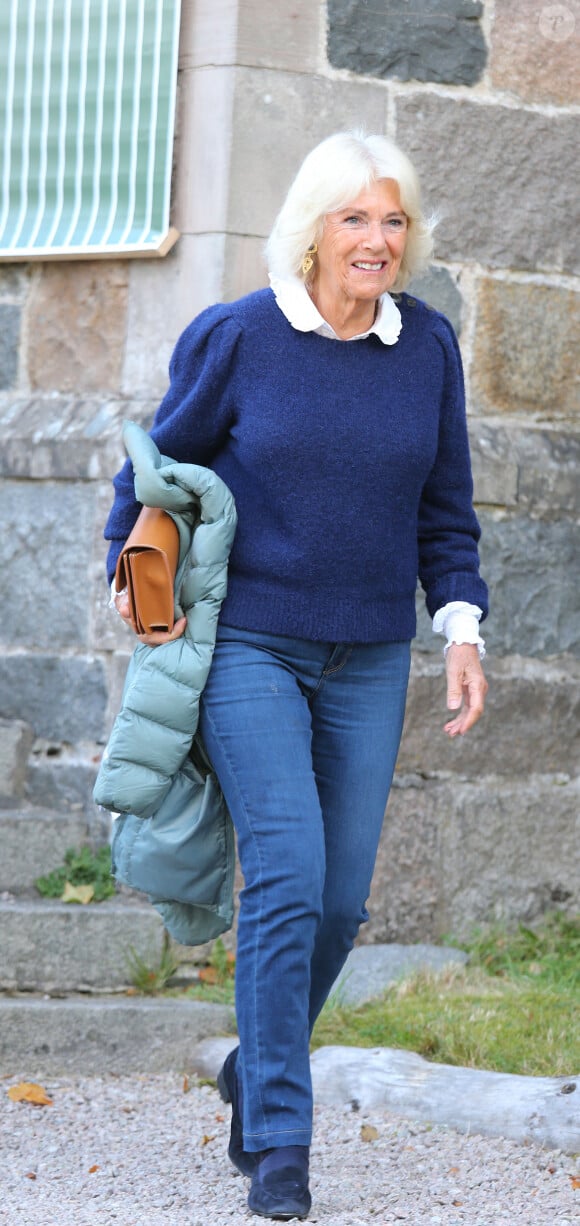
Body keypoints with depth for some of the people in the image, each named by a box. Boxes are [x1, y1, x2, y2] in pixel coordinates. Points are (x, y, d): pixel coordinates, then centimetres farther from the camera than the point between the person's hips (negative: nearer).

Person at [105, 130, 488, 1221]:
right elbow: (159, 467, 8)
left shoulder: (428, 348, 4)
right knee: (287, 878, -15)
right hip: (249, 649, -4)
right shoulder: (234, 338, -5)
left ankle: (258, 1069, 32)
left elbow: (444, 510, 12)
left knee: (341, 897, 6)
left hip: (368, 661, 4)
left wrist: (461, 626, 2)